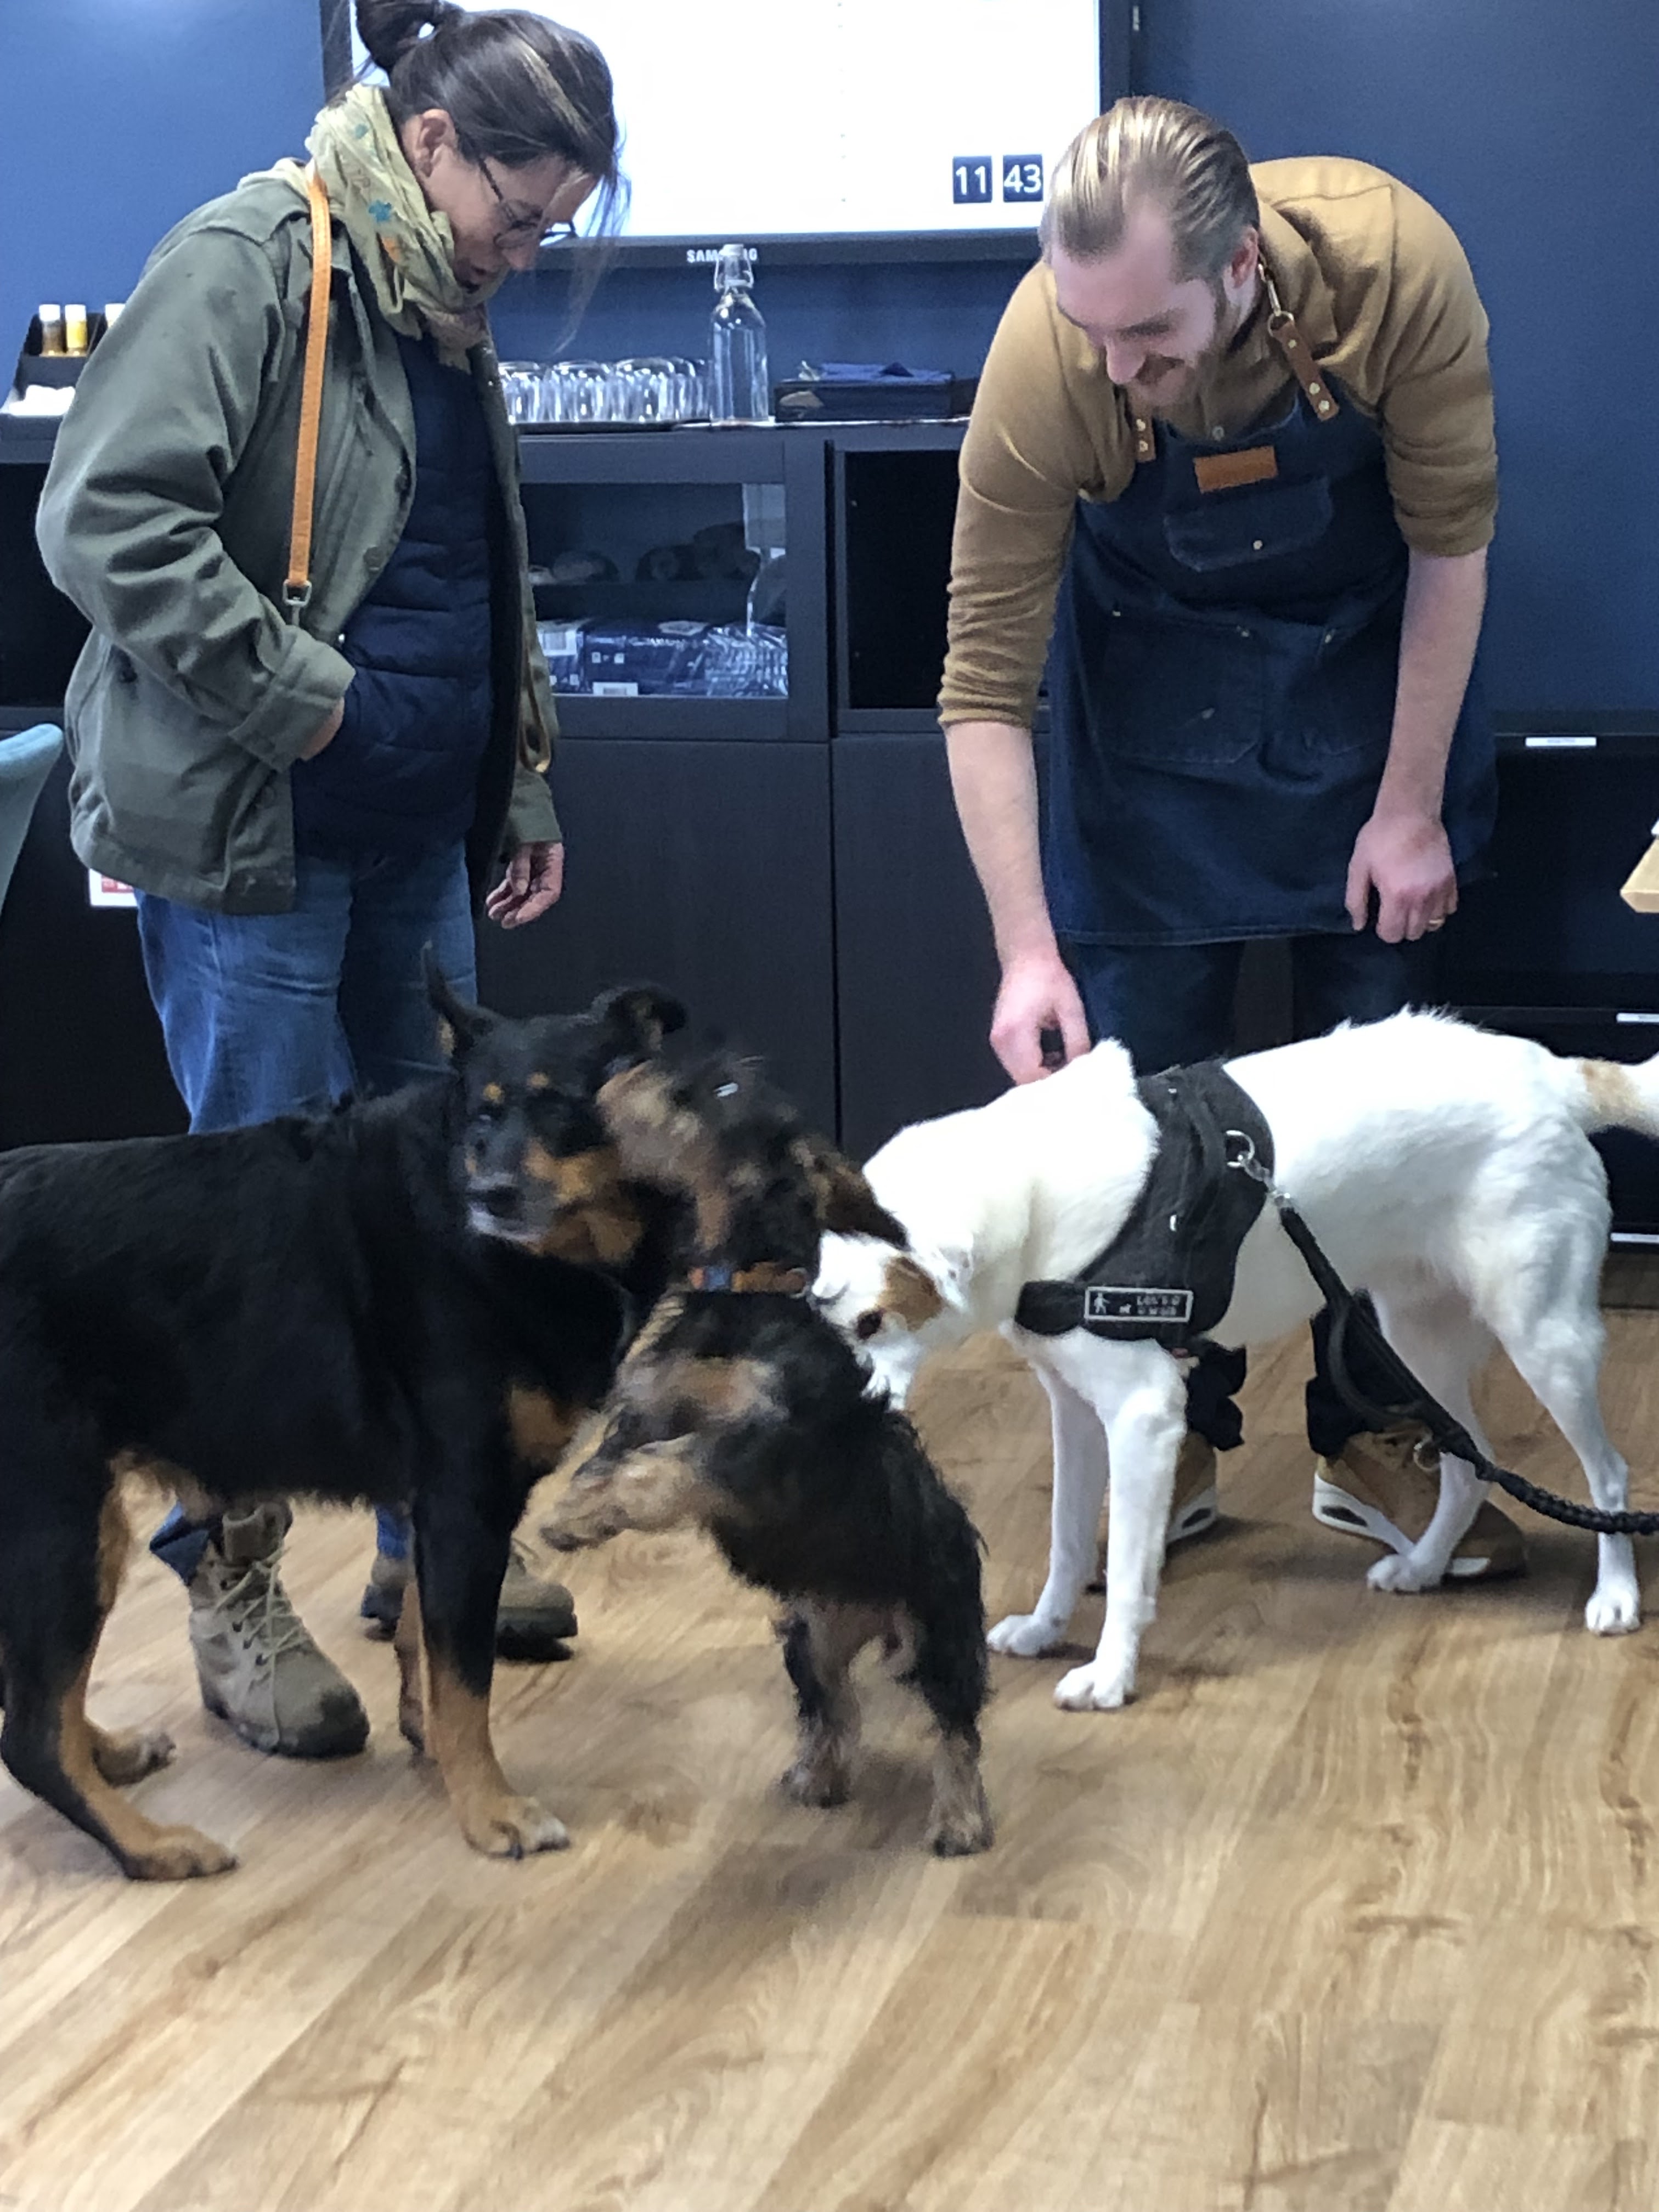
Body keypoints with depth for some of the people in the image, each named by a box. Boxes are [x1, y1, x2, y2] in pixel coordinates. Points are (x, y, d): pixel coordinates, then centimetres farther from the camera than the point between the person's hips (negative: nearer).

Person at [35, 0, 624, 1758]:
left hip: (416, 842, 8)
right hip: (252, 836, -8)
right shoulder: (243, 264, -12)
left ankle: (432, 1535, 28)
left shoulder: (441, 314, 15)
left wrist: (522, 790, 22)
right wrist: (297, 694, -18)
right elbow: (106, 519, -21)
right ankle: (230, 1591, 13)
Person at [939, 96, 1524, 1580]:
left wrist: (1412, 810, -12)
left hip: (1371, 661, 1)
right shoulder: (1042, 361, -31)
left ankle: (1372, 1439, 17)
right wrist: (1027, 950, -29)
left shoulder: (1395, 261, -32)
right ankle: (1177, 1442, 14)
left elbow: (1452, 540, -15)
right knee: (1135, 1070, -1)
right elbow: (986, 682, -23)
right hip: (1156, 686, 0)